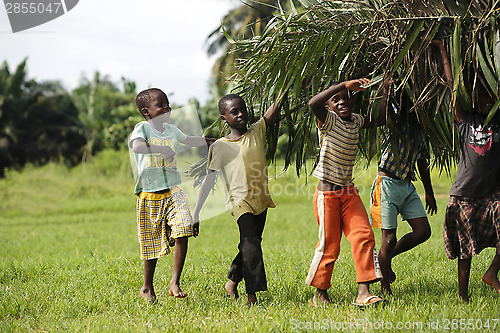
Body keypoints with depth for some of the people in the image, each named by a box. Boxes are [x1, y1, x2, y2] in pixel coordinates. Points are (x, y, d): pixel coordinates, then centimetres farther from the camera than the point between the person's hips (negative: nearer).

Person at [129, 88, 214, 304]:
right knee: (152, 243, 4)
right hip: (150, 195, -4)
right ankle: (147, 288, 23)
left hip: (173, 192, 4)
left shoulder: (171, 130, 13)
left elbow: (189, 140, 35)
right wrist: (162, 149, -32)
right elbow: (136, 146, -28)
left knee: (182, 232, -18)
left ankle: (175, 283, -13)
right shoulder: (143, 128, -5)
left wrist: (214, 141, 38)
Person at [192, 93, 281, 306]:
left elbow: (275, 109, -1)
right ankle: (252, 295, -20)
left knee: (250, 245, 14)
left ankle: (232, 281, 35)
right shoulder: (220, 147, -4)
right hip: (239, 200, -5)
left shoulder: (257, 132, 6)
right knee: (251, 242, -19)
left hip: (261, 200, 5)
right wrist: (196, 213, -4)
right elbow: (209, 179, -2)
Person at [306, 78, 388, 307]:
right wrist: (344, 84, -31)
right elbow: (313, 103, -31)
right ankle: (320, 293, 15)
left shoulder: (355, 121, 9)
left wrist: (385, 93, 12)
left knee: (363, 236, -9)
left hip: (348, 192, 6)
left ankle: (363, 293, -11)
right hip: (327, 193, -6)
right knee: (329, 245, -1)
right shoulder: (328, 120, -10)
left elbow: (380, 120, 22)